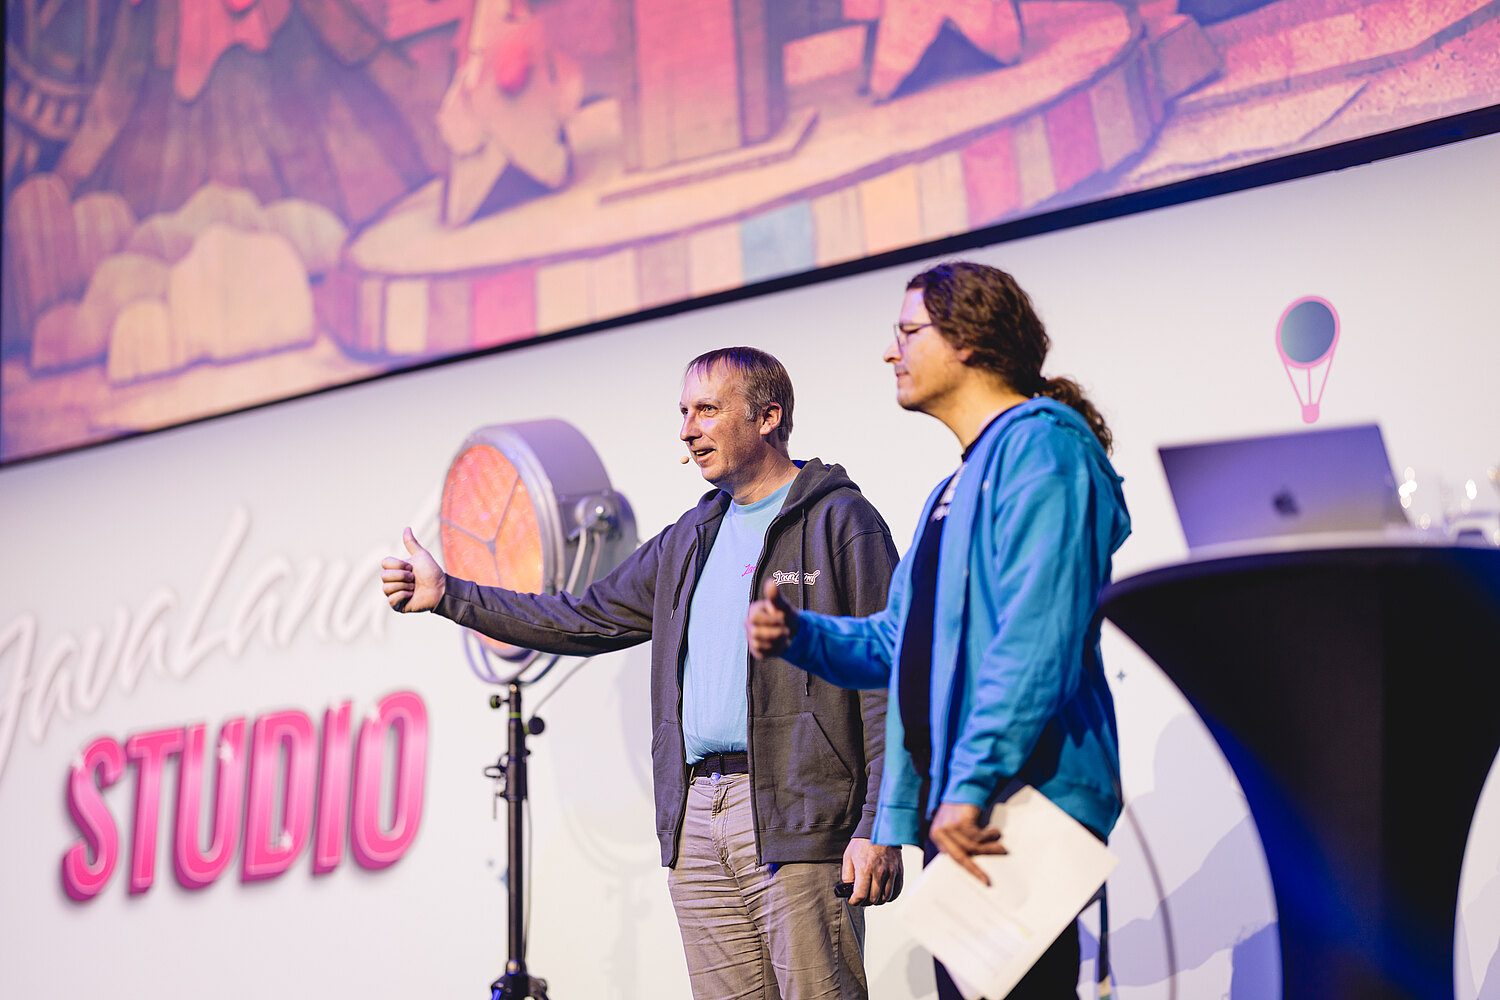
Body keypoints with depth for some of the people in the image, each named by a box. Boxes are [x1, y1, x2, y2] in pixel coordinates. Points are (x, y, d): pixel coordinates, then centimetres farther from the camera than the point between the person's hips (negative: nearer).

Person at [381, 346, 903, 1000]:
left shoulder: (841, 521, -2)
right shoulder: (689, 540, 21)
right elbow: (586, 620, 25)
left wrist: (879, 825, -15)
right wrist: (447, 595, 18)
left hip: (795, 820, -7)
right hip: (695, 817, 7)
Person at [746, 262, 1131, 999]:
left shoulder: (1038, 446, -9)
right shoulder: (955, 488, 24)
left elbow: (1036, 638, -20)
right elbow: (901, 643, 26)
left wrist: (972, 785, -26)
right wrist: (799, 634, 8)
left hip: (1017, 801, -10)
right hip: (955, 805, 10)